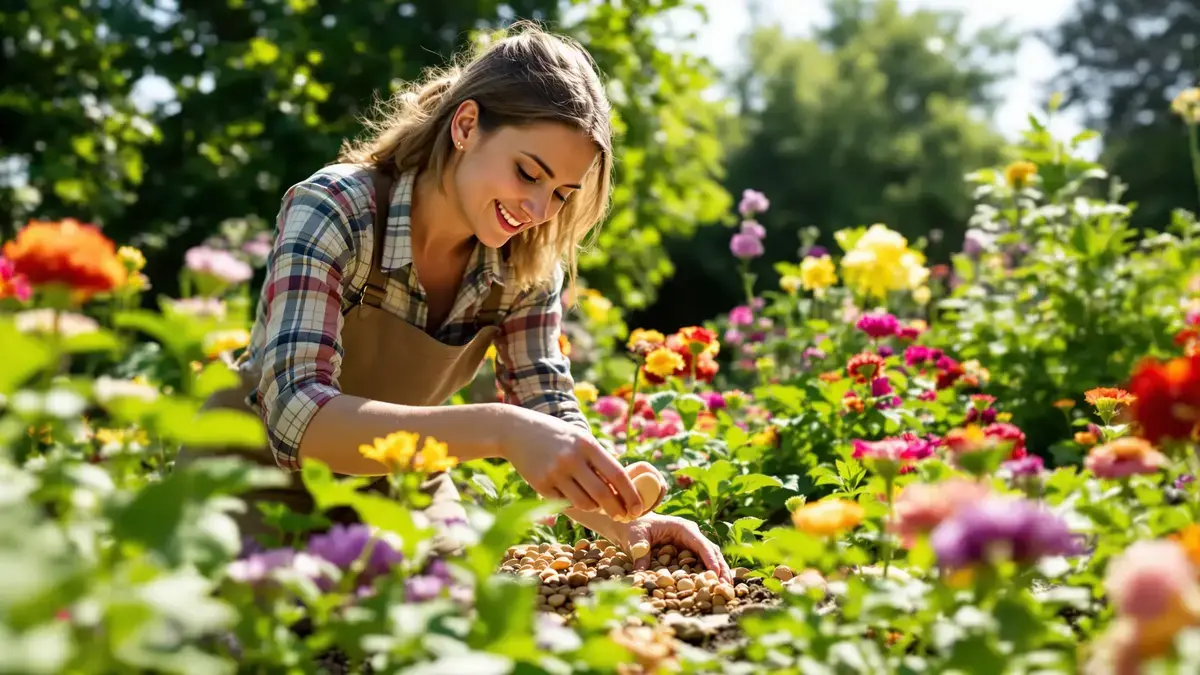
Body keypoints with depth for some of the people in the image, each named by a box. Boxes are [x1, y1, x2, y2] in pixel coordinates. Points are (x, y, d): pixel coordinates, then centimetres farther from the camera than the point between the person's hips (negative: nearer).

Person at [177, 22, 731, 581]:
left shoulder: (529, 261, -13)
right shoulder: (330, 212, -28)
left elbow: (548, 411, -11)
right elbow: (298, 418, -40)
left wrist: (628, 523, -31)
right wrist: (499, 429, -53)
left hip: (395, 488, 5)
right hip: (264, 476, -4)